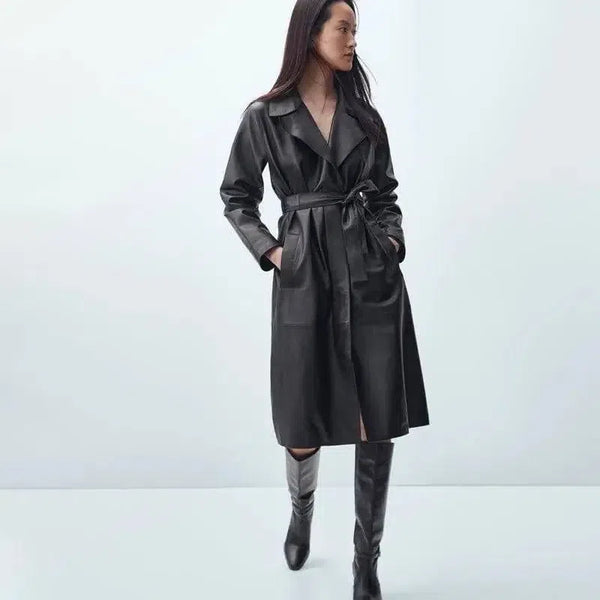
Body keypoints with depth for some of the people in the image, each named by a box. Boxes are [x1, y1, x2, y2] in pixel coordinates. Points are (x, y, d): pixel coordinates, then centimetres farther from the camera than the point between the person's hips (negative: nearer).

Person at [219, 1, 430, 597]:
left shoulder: (364, 115, 10)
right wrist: (270, 251, -3)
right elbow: (236, 197, 8)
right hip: (303, 278, -2)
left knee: (377, 428, 0)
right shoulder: (265, 116, 2)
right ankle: (301, 512, 42)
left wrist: (391, 241, 0)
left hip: (372, 276, 2)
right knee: (303, 432, 6)